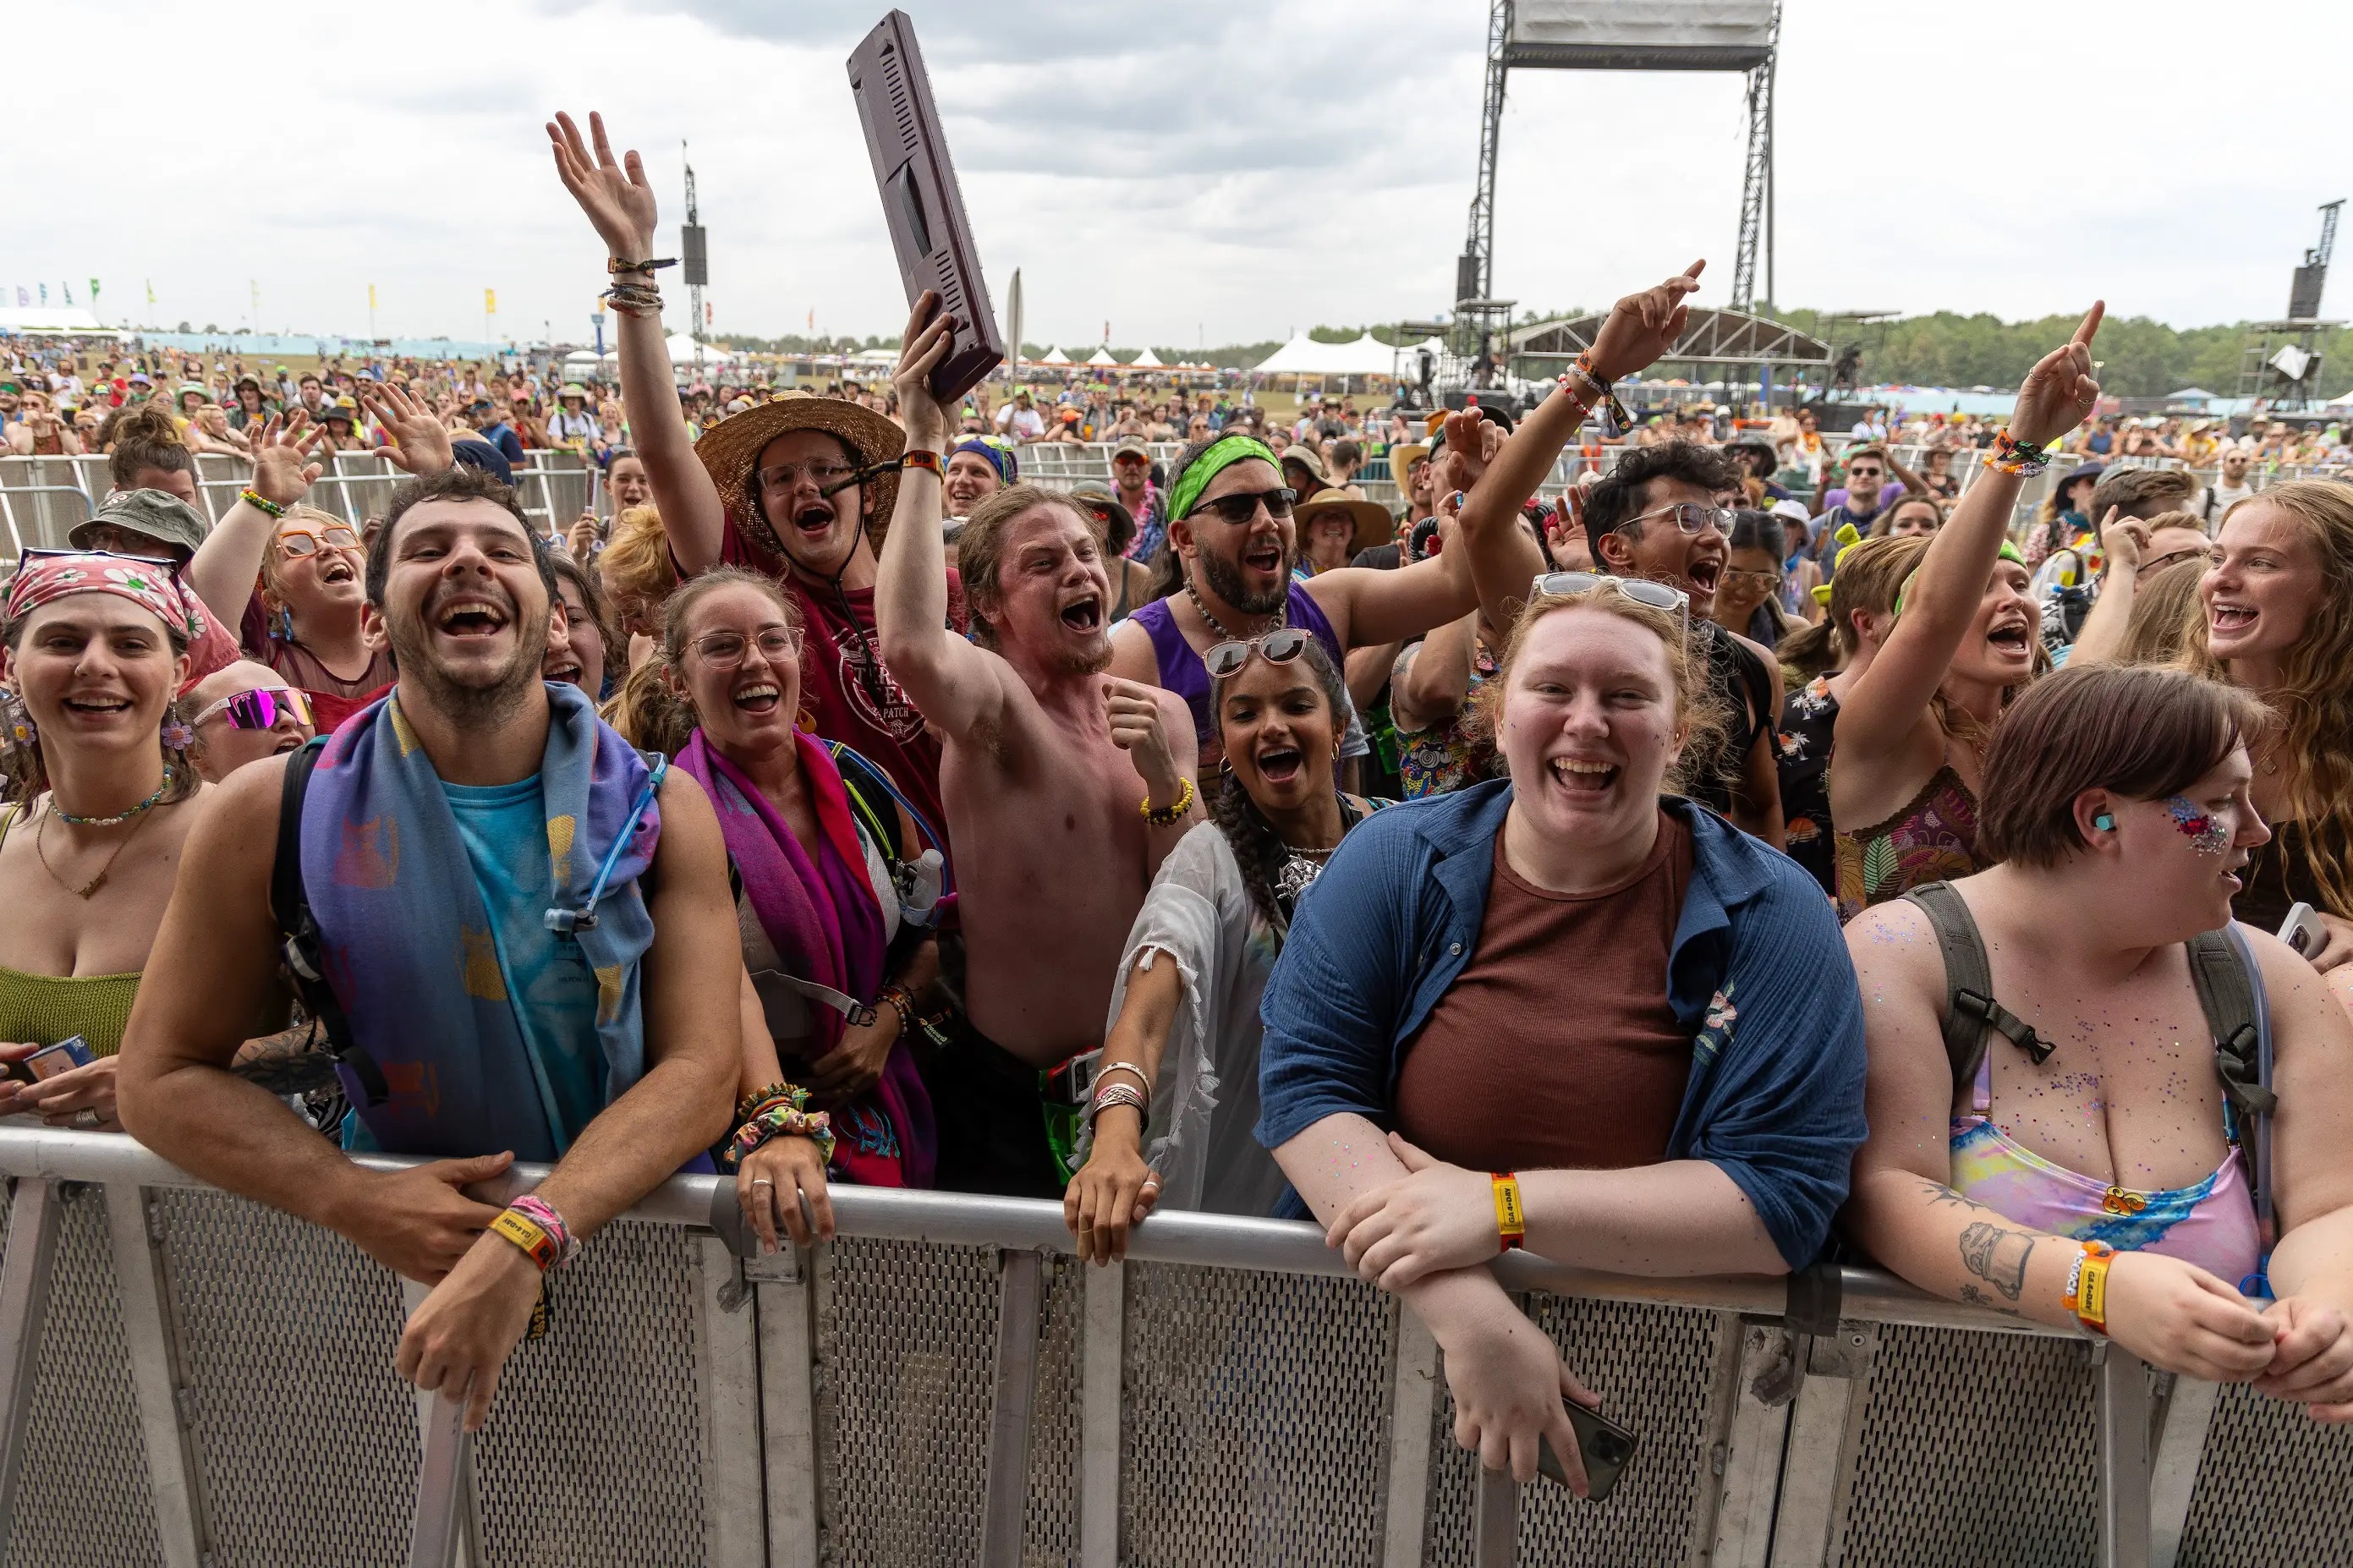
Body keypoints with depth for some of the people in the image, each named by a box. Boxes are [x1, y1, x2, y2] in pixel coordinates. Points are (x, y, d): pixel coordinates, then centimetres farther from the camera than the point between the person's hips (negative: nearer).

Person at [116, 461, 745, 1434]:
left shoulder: (661, 809, -5)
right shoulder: (272, 813, -4)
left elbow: (701, 1069, -13)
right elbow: (164, 1075, 1)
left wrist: (528, 1240, -26)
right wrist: (354, 1201, -14)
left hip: (646, 1219, 0)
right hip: (405, 1246, 0)